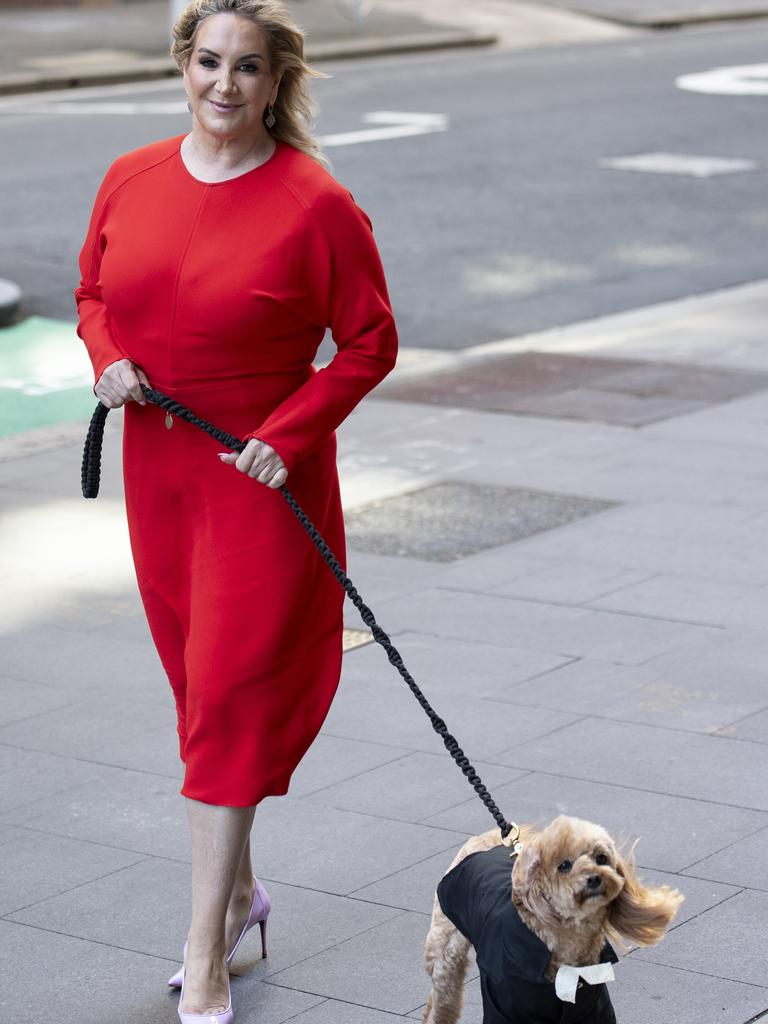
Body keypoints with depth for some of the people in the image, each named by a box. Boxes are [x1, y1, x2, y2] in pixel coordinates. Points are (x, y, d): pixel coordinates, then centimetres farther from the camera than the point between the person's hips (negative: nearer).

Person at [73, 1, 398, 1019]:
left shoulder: (317, 203, -12)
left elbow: (370, 342, -7)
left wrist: (288, 435, -17)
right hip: (155, 463, 5)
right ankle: (238, 888, 35)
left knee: (232, 698, -6)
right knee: (200, 686, 16)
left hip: (263, 476, -5)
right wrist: (108, 359, -5)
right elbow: (95, 291, 16)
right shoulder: (131, 181, 2)